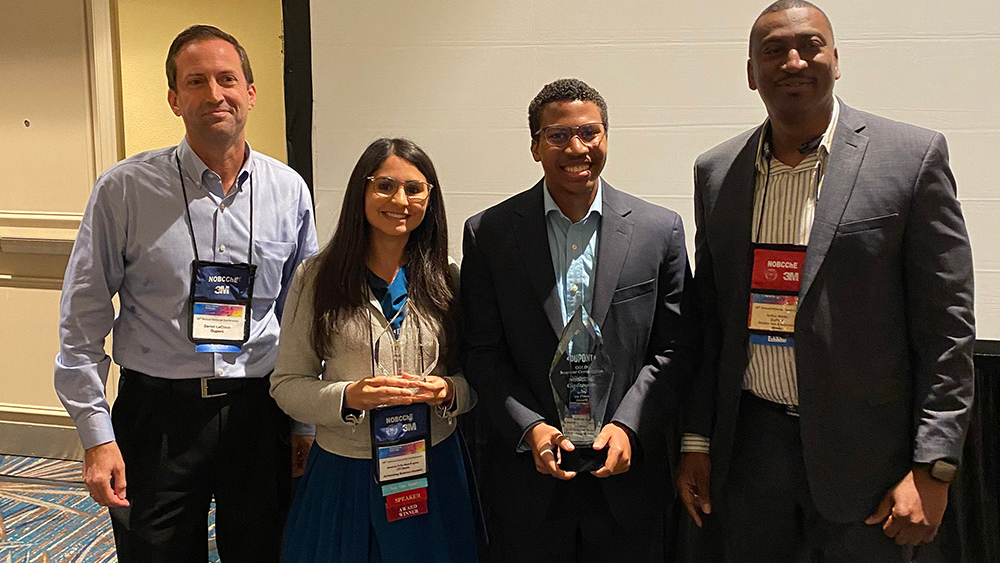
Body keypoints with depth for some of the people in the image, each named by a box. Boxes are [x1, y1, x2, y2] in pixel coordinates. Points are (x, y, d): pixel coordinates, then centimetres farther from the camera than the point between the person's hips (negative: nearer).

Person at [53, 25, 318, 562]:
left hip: (259, 413, 2)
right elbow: (83, 317, -3)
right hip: (156, 414, -1)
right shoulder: (124, 189, -7)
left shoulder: (289, 191, 0)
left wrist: (305, 420, 10)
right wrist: (97, 435, -6)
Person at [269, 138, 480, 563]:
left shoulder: (447, 281, 1)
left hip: (432, 469, 1)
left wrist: (449, 391, -16)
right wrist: (348, 396, -21)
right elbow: (286, 385, -4)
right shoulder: (317, 277, -3)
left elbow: (477, 376, 5)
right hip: (342, 475, -1)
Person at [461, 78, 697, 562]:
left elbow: (672, 350, 0)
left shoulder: (660, 230, -1)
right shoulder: (488, 233, -2)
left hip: (626, 474, 1)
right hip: (527, 475, 0)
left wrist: (627, 427, -12)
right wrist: (530, 428, -12)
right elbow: (482, 353, -2)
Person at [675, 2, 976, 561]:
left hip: (864, 453, -3)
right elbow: (709, 319, 9)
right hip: (749, 447, 3)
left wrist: (933, 468, -11)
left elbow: (947, 322, -7)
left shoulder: (914, 157, -6)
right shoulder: (717, 172, 5)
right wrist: (697, 440, 8)